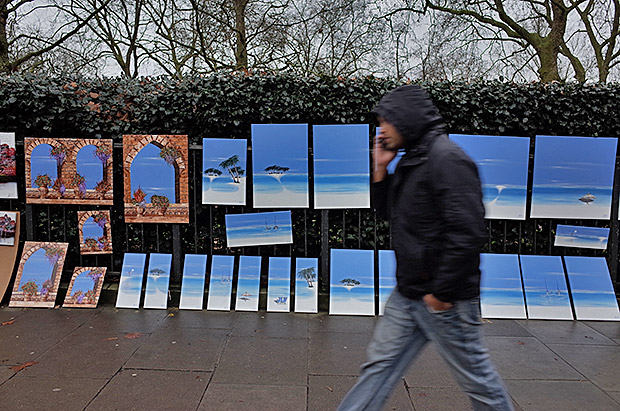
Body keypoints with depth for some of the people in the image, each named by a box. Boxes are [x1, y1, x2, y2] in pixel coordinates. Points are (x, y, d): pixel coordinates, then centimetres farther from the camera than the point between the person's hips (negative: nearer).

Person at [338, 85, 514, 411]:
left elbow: (467, 233, -24)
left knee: (475, 376, 11)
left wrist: (442, 292, -19)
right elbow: (388, 212, 20)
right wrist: (380, 169, 7)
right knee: (379, 363, 14)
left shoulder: (447, 159, -18)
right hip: (407, 296, 9)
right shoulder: (410, 161, 11)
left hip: (445, 299, -8)